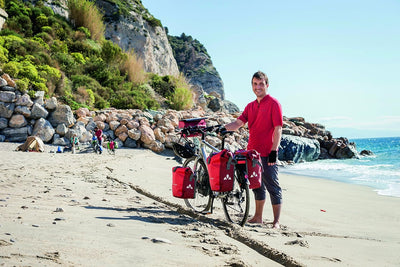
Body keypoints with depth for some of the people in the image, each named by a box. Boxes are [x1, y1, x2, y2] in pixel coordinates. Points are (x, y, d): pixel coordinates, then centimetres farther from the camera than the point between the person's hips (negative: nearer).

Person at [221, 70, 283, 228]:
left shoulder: (273, 103, -7)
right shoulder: (250, 106, 15)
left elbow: (278, 129, -12)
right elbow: (239, 123, 9)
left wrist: (274, 151, -17)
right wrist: (225, 128, -11)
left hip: (267, 154, -7)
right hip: (252, 152, 7)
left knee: (273, 188, -2)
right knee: (257, 186, 15)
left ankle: (276, 221, 3)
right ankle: (258, 217, 25)